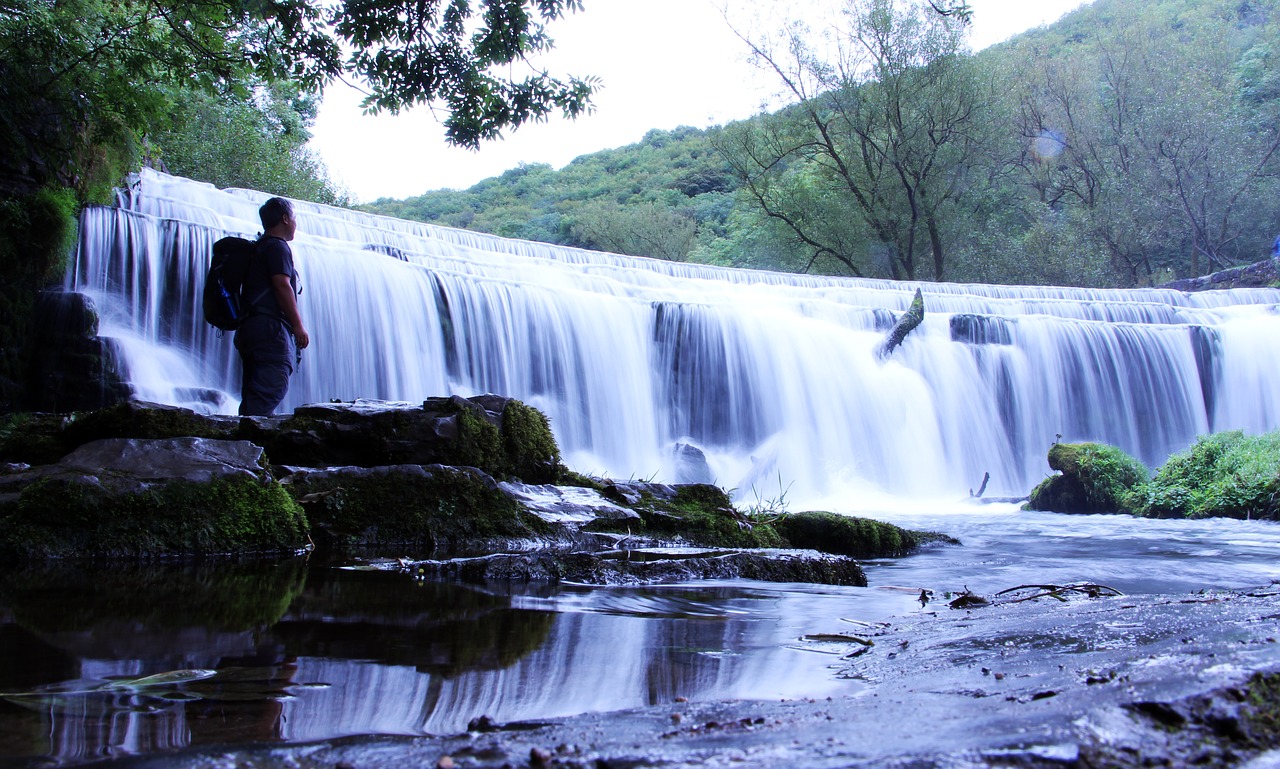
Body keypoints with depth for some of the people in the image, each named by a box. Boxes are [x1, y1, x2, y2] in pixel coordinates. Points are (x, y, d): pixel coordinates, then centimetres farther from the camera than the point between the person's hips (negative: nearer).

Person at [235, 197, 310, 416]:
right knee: (273, 387, -17)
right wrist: (298, 326, -14)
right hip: (270, 328, -10)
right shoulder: (278, 246, -4)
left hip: (251, 327, 10)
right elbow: (282, 285, -14)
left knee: (253, 393, 8)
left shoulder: (259, 247, 26)